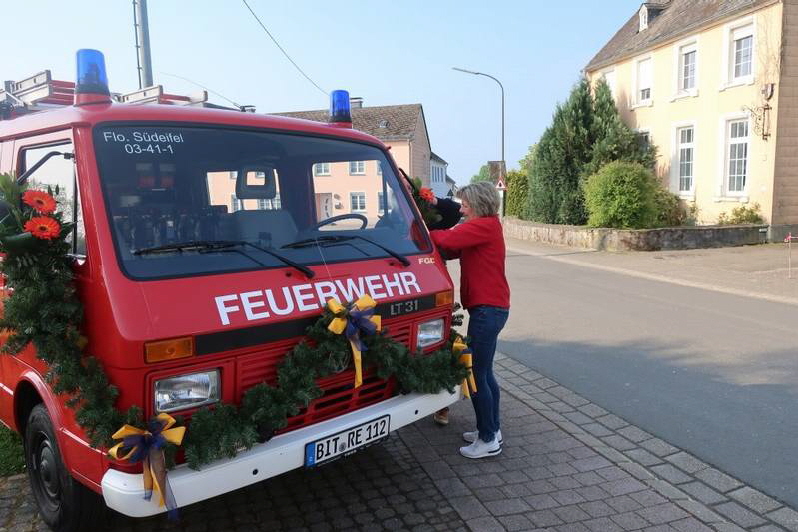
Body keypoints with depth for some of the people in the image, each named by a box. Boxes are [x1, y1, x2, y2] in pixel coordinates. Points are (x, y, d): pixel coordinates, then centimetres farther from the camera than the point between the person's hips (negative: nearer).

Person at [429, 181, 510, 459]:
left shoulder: (484, 226, -14)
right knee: (484, 372, 18)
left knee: (476, 375, -2)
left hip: (487, 309, -10)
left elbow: (447, 240, -27)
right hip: (491, 307, 10)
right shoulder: (487, 226, 17)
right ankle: (492, 430, 30)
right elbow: (454, 248, 7)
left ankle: (488, 440, 9)